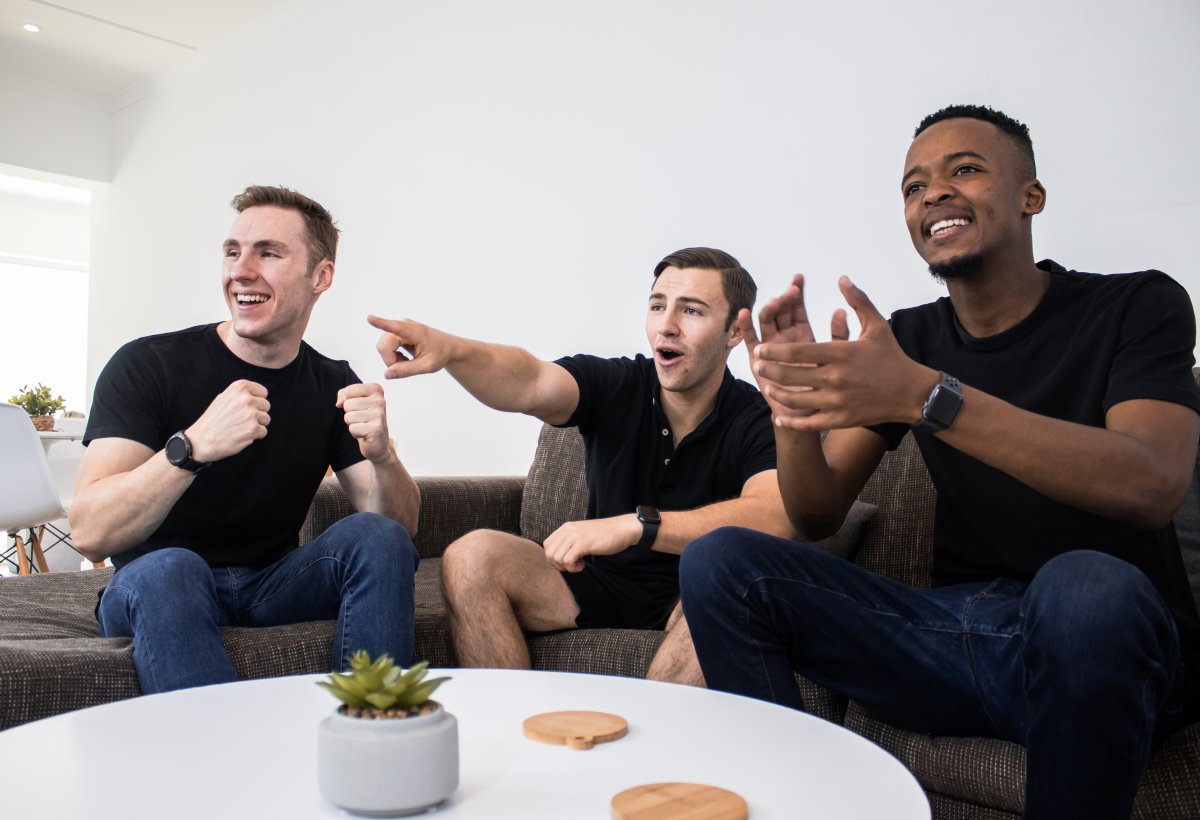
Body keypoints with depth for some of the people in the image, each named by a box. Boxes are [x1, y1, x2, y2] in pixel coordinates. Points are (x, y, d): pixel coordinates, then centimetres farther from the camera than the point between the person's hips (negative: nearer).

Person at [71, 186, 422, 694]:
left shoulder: (334, 386, 0)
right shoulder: (147, 366, -10)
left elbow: (400, 530, -6)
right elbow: (90, 534, -22)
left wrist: (381, 457, -27)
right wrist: (194, 446, -38)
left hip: (272, 586, 3)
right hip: (154, 591, -3)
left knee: (377, 537, -22)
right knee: (168, 568, -35)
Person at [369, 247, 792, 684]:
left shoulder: (756, 419, -12)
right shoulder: (616, 384, -5)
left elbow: (774, 518, -31)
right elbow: (529, 383, -25)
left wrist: (635, 525, -40)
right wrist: (450, 350, -47)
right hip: (601, 581, 3)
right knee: (472, 557, -17)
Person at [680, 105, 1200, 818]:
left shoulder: (1137, 305, -2)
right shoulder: (907, 340, 9)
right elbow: (819, 516, 5)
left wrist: (924, 396, -31)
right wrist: (792, 408, -17)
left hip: (1111, 646, -3)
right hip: (955, 635, 3)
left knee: (1085, 583, -38)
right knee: (719, 562, -12)